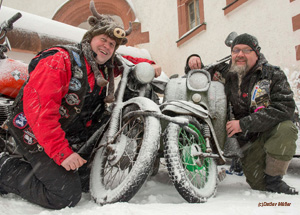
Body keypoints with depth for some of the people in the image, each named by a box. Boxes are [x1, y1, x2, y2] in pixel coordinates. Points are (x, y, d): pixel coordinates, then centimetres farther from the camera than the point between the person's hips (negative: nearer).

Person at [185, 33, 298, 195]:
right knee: (259, 184, -9)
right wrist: (194, 62, -8)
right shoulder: (224, 75, 3)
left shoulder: (273, 74, -6)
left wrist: (244, 124, -26)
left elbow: (285, 107, -21)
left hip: (271, 130, -1)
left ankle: (273, 178, -13)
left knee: (285, 128, -34)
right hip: (247, 140, 1)